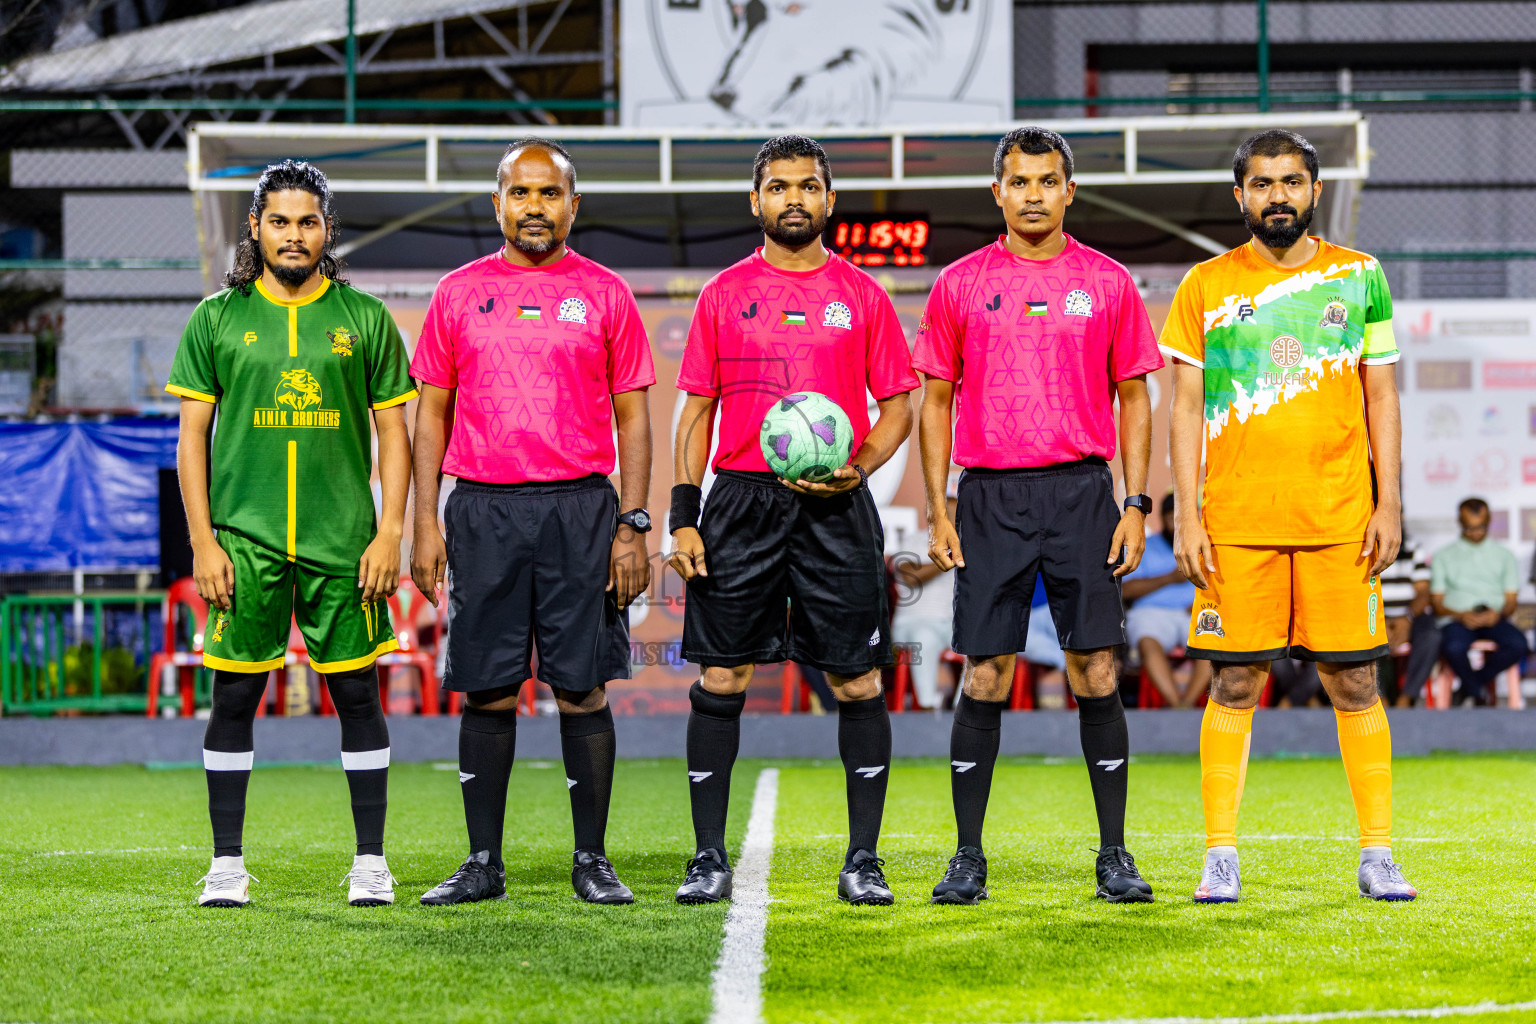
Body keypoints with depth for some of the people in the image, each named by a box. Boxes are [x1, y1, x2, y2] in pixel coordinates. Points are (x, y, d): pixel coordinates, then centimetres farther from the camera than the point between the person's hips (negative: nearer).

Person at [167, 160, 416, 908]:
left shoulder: (365, 319, 6)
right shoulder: (217, 317, 6)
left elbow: (393, 432, 6)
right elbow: (192, 434, 6)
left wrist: (389, 533, -3)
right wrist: (202, 540, -2)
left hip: (343, 539, 0)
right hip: (244, 537, 0)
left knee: (356, 693, 2)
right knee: (234, 695, 1)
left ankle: (371, 862, 11)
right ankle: (227, 866, 9)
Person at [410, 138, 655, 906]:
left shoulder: (604, 294, 6)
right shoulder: (459, 293, 9)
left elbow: (632, 416, 5)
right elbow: (432, 411, 11)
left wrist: (634, 525, -3)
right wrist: (424, 524, 3)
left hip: (580, 506, -1)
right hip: (483, 509, 1)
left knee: (582, 690, 0)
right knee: (487, 691, 3)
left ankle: (592, 862, 8)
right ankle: (483, 863, 10)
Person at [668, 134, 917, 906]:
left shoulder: (861, 294, 7)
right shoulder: (724, 294, 8)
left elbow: (897, 406, 9)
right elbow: (697, 409, 9)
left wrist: (857, 468, -9)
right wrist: (682, 515, 1)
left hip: (835, 505, 0)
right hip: (741, 501, 1)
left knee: (856, 680, -2)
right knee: (720, 678, 0)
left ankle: (863, 861, 6)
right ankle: (709, 858, 7)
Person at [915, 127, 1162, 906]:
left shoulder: (1108, 283, 6)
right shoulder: (959, 284, 6)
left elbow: (1134, 399, 9)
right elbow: (937, 401, 9)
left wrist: (1135, 506, 0)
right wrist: (937, 512, 2)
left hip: (1081, 492, 0)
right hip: (990, 497, 0)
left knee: (1097, 675, -2)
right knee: (984, 678, -1)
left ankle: (1114, 856, 6)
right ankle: (967, 857, 7)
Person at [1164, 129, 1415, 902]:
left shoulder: (1359, 277, 7)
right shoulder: (1206, 286, 6)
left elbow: (1381, 398, 8)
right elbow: (1185, 407, 5)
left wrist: (1388, 505, 0)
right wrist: (1185, 515, -3)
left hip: (1339, 519, 0)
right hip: (1235, 520, 0)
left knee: (1354, 682, 1)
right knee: (1234, 684, 0)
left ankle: (1377, 855, 8)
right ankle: (1220, 856, 6)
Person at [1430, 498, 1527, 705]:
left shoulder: (1505, 556, 21)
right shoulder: (1443, 557, 17)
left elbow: (1511, 601, 13)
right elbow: (1437, 604, 9)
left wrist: (1499, 614, -11)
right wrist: (1461, 616, -12)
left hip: (1494, 620, 2)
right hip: (1457, 620, -2)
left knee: (1518, 645, -33)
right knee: (1454, 648, -39)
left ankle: (1469, 687, -11)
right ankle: (1479, 692, -8)